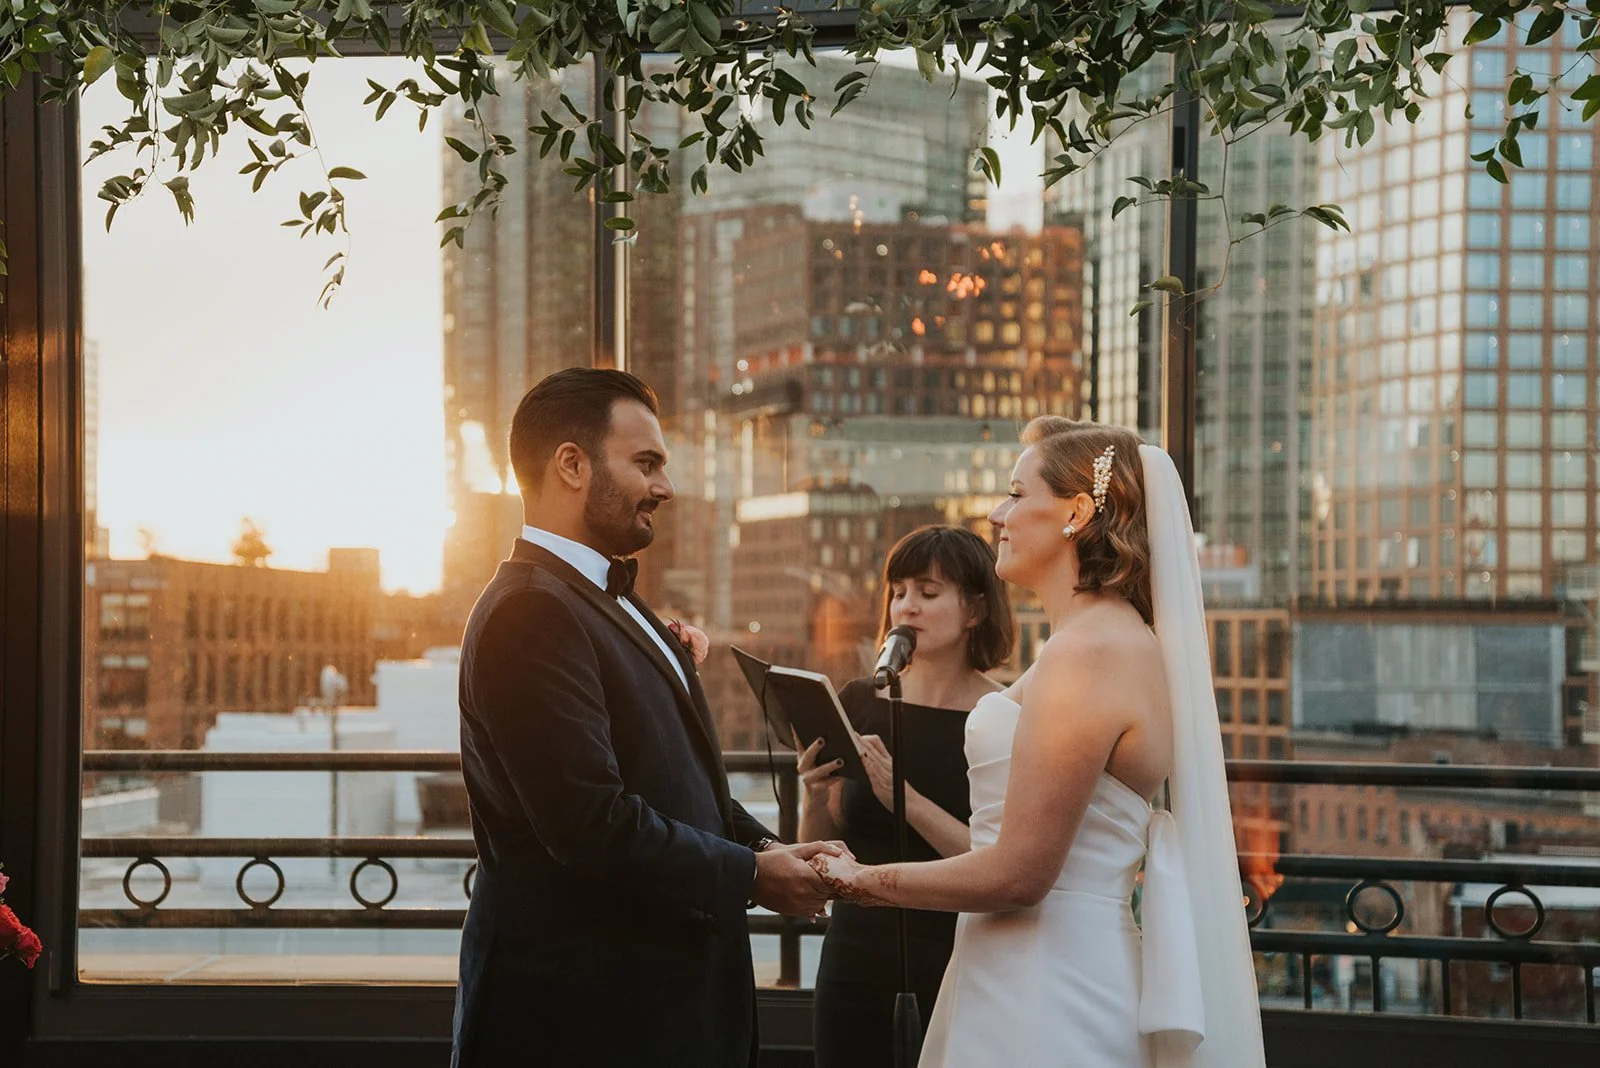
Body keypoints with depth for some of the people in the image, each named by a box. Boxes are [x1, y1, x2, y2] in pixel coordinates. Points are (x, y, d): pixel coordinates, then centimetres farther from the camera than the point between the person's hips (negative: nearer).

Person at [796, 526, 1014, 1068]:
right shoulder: (858, 703, 2)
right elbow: (820, 851, 7)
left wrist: (908, 801, -24)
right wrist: (816, 795, -13)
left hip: (958, 969, -3)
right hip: (857, 959, 3)